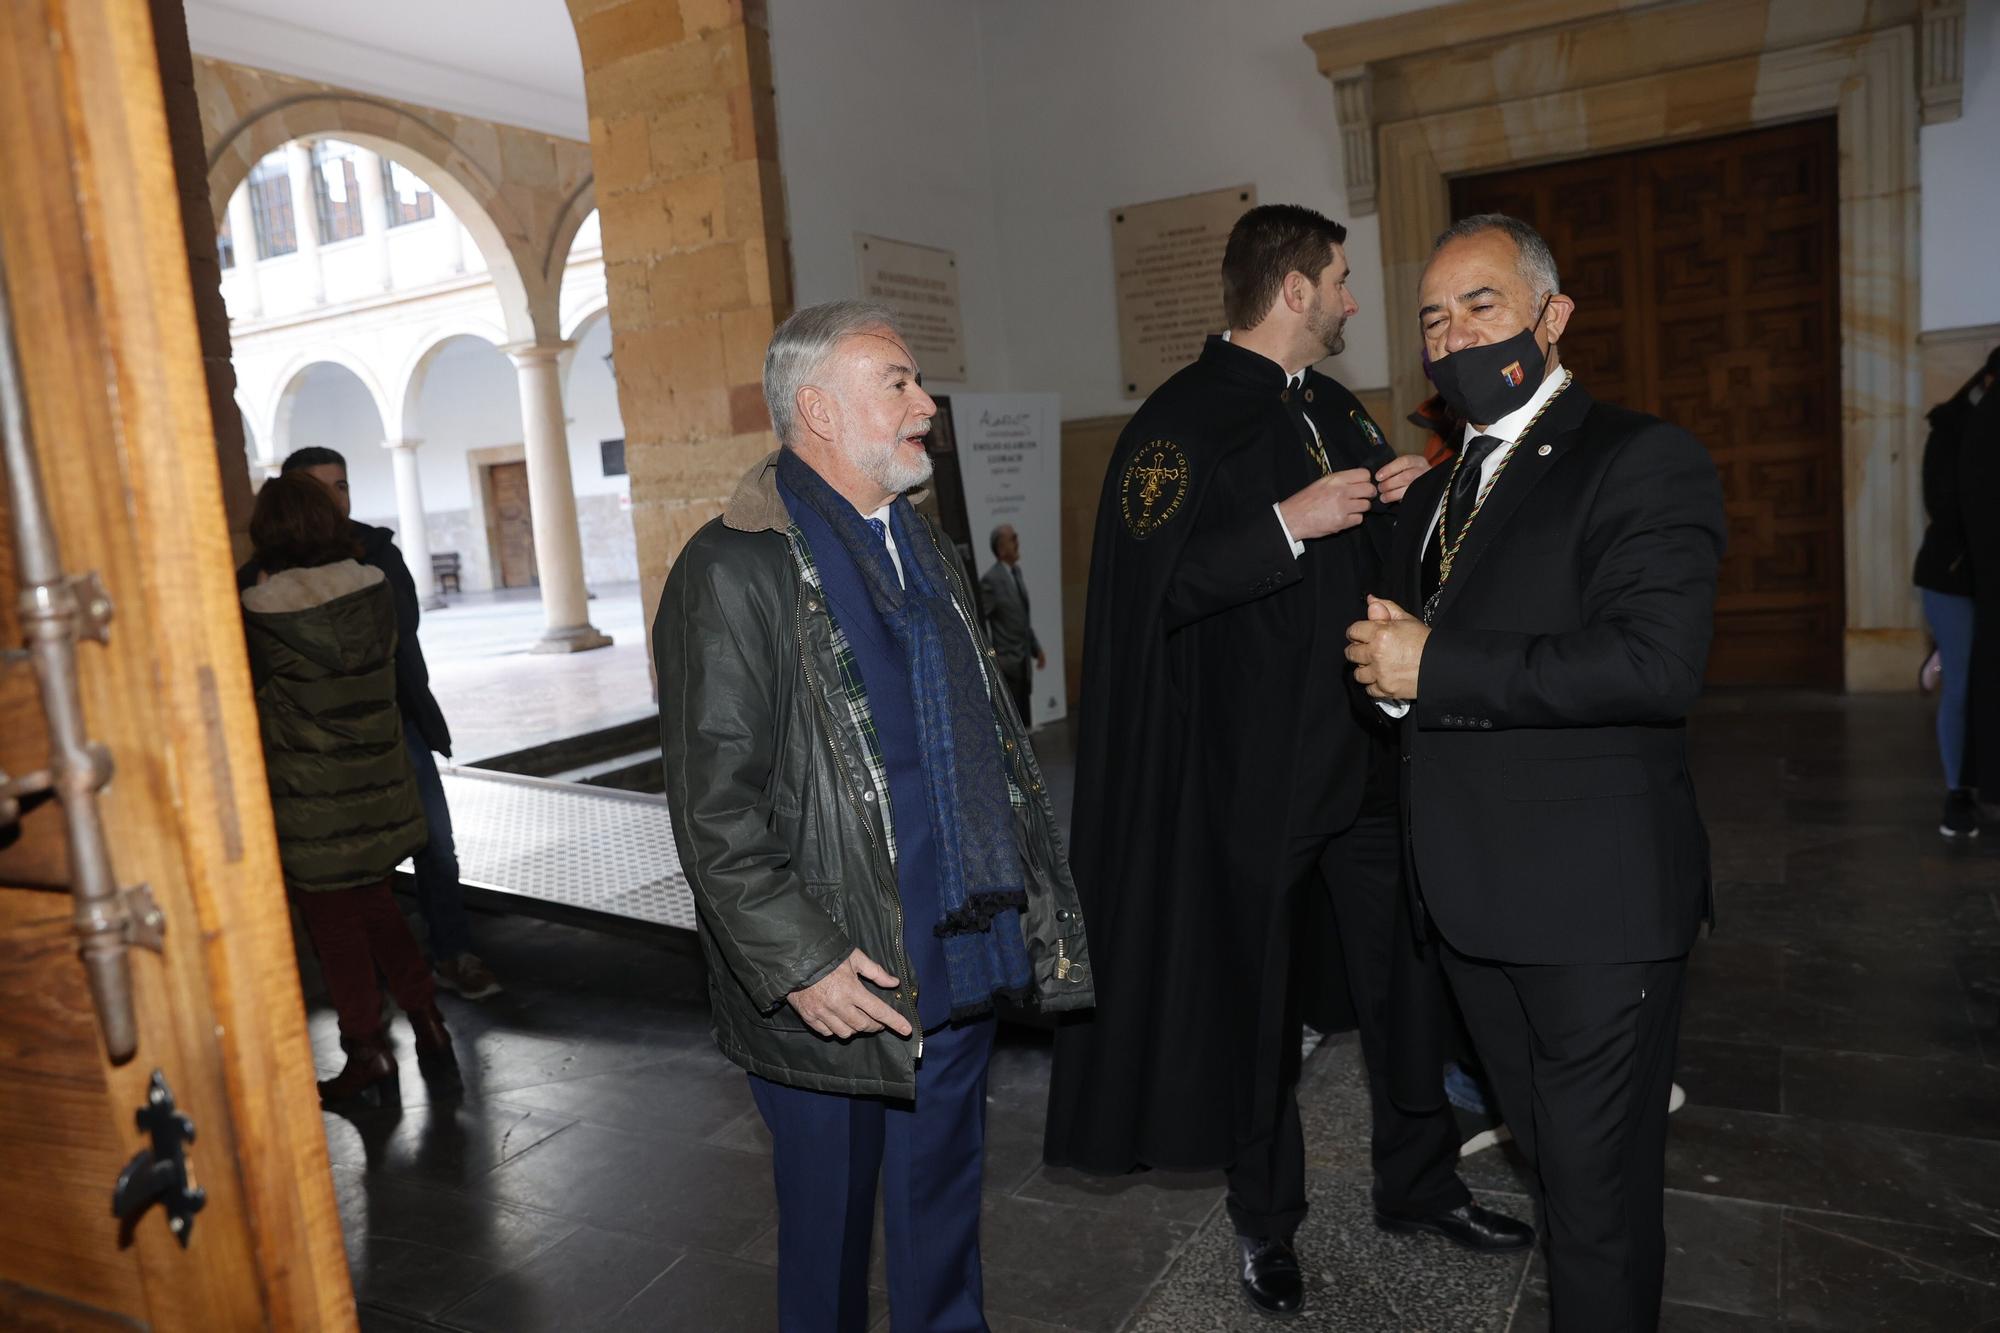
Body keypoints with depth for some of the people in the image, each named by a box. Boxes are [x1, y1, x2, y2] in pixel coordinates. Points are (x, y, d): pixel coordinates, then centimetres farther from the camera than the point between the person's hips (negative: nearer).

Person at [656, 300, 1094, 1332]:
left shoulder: (919, 548, 12)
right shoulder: (734, 569, -14)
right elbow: (714, 810, -17)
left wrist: (1033, 896, 14)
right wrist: (801, 960, -19)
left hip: (961, 967, 7)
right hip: (838, 984, -7)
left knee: (944, 1218, 22)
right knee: (830, 1226, 14)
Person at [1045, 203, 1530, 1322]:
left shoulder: (1335, 408, 13)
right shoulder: (1180, 422, -11)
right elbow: (1147, 586, -22)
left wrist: (1408, 495, 4)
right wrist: (1287, 523, -24)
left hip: (1369, 755, 7)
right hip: (1256, 773, -7)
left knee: (1408, 976, 16)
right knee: (1261, 1003, 10)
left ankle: (1421, 1182, 39)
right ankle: (1267, 1219, 32)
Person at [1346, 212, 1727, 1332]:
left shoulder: (1646, 461, -10)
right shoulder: (1435, 492, 16)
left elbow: (1659, 663, -25)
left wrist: (1435, 670, -21)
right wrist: (1389, 657, -3)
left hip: (1597, 902, -7)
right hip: (1475, 897, 7)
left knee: (1602, 1191, 6)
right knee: (1550, 1153, 22)